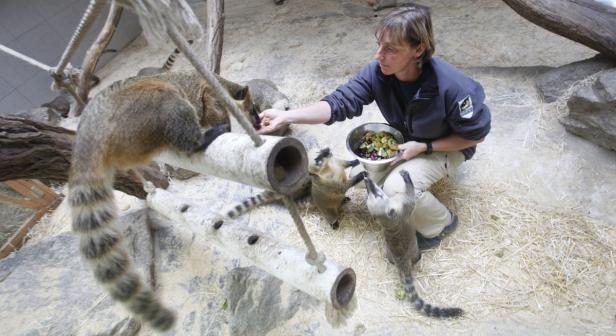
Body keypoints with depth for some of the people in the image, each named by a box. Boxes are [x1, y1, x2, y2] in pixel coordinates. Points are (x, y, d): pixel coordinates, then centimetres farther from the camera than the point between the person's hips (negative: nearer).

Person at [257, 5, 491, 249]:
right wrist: (286, 117, -42)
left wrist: (424, 147, -27)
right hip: (405, 140, 6)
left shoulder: (451, 86, -36)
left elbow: (475, 135, -20)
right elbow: (339, 103, -30)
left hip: (448, 147, -5)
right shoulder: (377, 72, -24)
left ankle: (441, 224, 3)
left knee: (397, 188, -28)